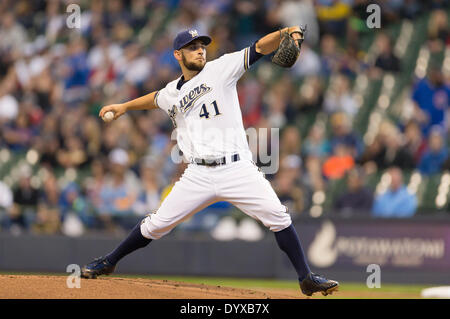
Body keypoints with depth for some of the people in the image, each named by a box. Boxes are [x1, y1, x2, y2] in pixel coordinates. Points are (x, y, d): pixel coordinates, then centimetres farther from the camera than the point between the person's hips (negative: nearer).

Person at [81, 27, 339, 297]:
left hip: (238, 169, -3)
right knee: (157, 224, 3)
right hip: (199, 175, 3)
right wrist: (124, 107, 42)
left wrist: (285, 32, -26)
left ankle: (306, 277, -9)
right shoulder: (172, 93, 14)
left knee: (277, 216, -17)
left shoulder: (221, 69, 2)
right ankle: (108, 263, 21)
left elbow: (259, 48, -10)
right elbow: (155, 99, 40)